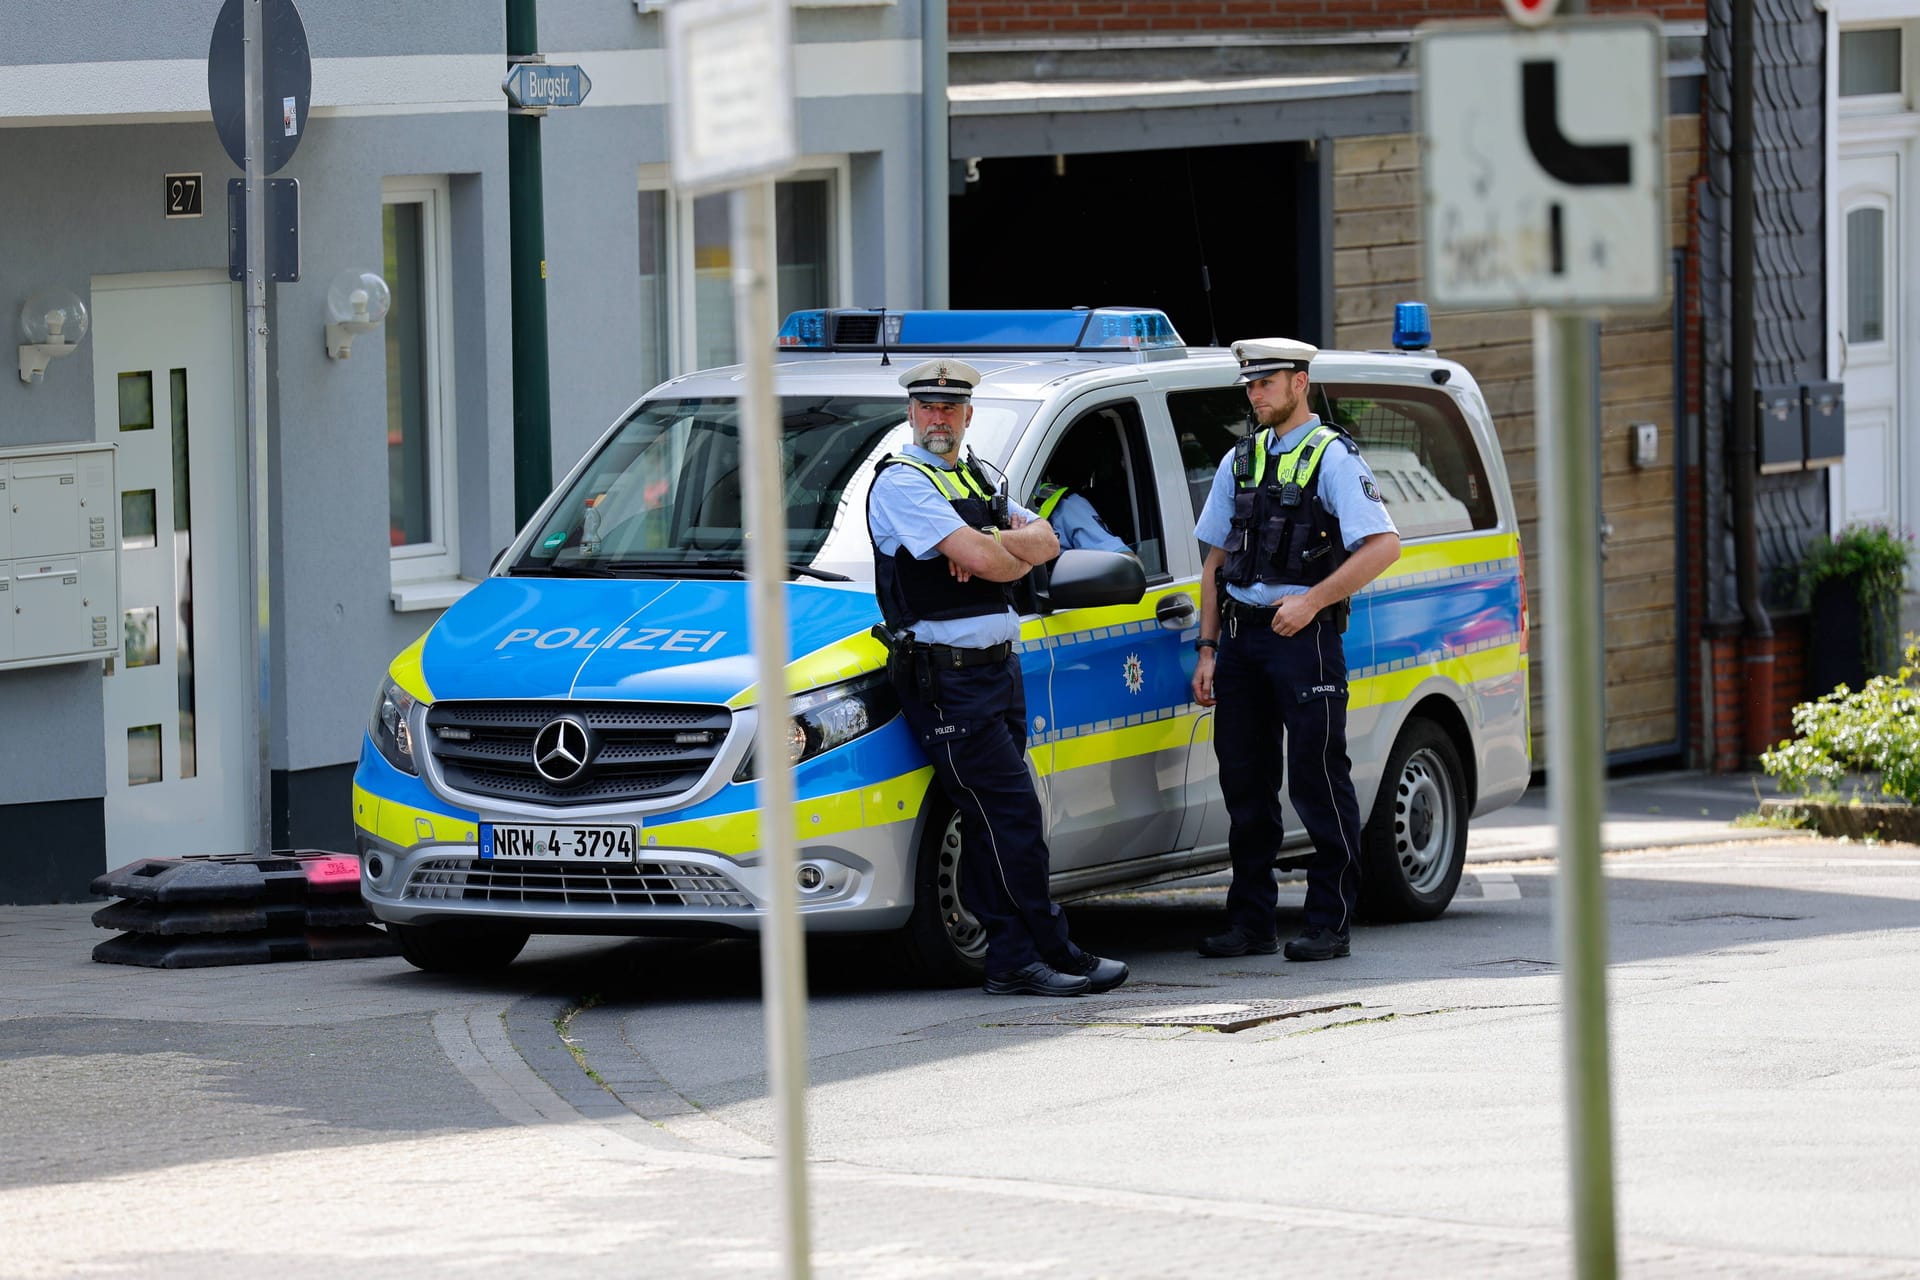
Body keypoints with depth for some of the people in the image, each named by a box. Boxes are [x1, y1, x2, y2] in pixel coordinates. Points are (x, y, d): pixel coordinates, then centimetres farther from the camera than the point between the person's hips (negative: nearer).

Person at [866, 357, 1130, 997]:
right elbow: (978, 560, -19)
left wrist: (989, 544, -9)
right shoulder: (902, 481, -8)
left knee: (996, 821, 8)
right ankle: (1050, 954, -8)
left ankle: (1011, 961, 9)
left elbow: (1046, 541, 11)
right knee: (1012, 816, -10)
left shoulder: (977, 481, 20)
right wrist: (1018, 554, 3)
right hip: (947, 675, -8)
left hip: (998, 666, 8)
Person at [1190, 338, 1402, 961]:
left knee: (1318, 780, -5)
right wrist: (1207, 648, 12)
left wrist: (1313, 600, -19)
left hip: (1303, 636, -6)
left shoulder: (1332, 457, -3)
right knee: (1244, 781, 7)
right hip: (1241, 639, 6)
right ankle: (1251, 921, 13)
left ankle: (1330, 922, -1)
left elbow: (1384, 545, -14)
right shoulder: (1239, 461, 16)